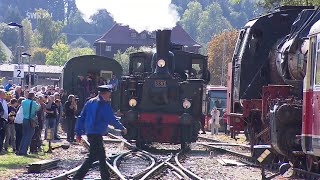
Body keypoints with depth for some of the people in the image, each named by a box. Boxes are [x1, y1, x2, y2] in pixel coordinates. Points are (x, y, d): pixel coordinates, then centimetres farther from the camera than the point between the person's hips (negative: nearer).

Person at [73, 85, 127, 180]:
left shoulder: (90, 102, 14)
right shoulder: (104, 104, -10)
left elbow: (81, 118, 14)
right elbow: (111, 119, -11)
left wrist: (79, 132, 16)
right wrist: (122, 128, 2)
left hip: (89, 132, 9)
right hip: (96, 134, -9)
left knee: (102, 156, 16)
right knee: (93, 157, -9)